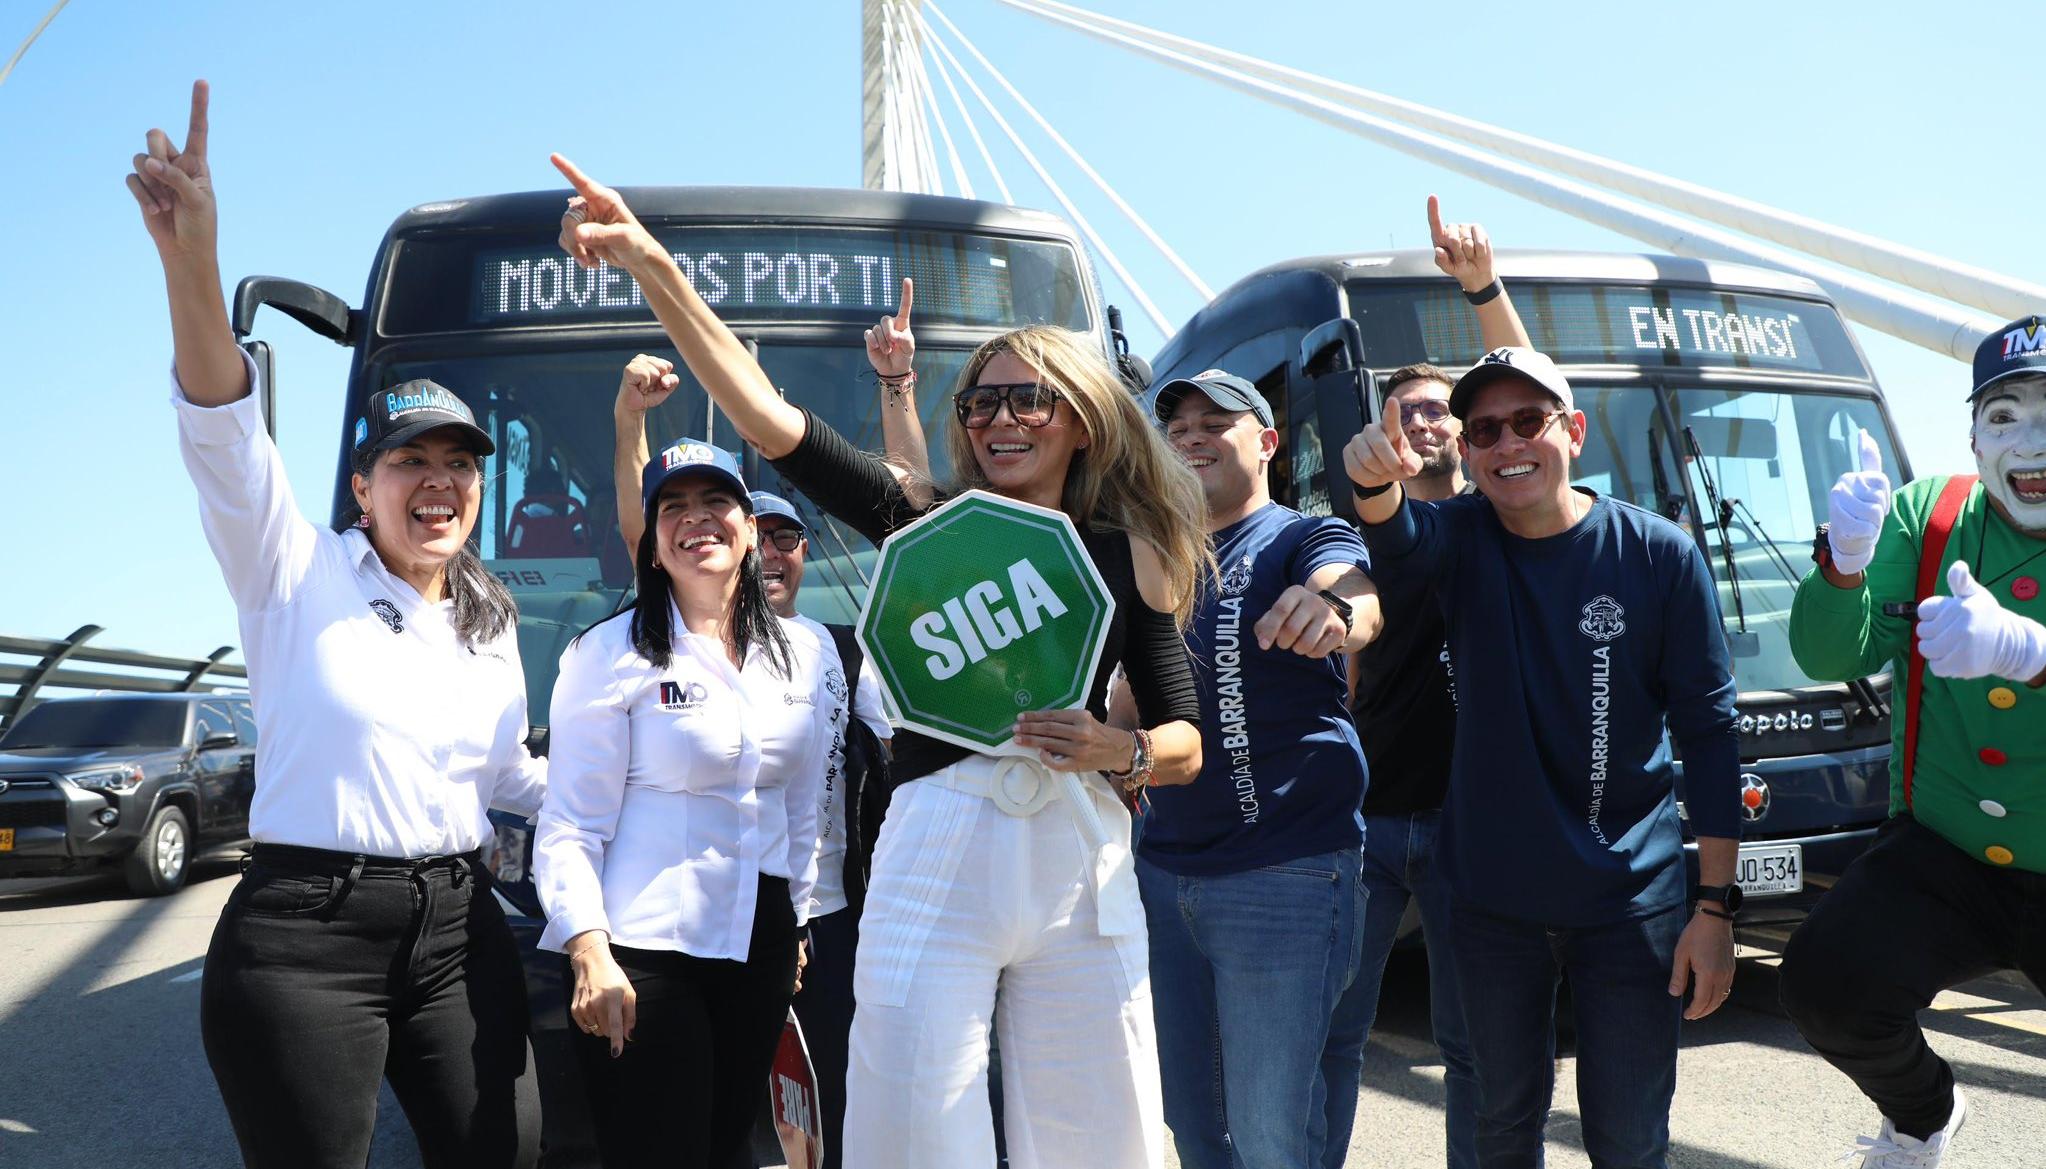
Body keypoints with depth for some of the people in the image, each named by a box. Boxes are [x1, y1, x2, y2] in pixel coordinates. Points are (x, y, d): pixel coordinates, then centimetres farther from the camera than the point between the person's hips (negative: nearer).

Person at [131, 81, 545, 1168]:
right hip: (306, 932, -4)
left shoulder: (493, 624, 13)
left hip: (457, 927, 5)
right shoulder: (297, 572, -2)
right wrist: (192, 263, -34)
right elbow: (223, 432, -20)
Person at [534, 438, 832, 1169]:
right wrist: (590, 951, -19)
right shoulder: (612, 654, -7)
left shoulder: (805, 651, 6)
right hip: (643, 950, -5)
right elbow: (569, 826, -9)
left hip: (760, 944, 5)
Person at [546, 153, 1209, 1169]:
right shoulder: (929, 527, 6)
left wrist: (1120, 750, -11)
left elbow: (1186, 745, 11)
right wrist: (653, 267, -12)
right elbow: (766, 417, -4)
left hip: (1079, 863, 1)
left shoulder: (1130, 556, 8)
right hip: (937, 851, -1)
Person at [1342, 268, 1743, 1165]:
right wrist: (1376, 484, -52)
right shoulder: (1463, 537, -4)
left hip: (1629, 898, -1)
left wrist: (1716, 906, -9)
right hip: (1493, 895, 2)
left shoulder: (1660, 555, -8)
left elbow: (1708, 731, -7)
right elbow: (1398, 545, -28)